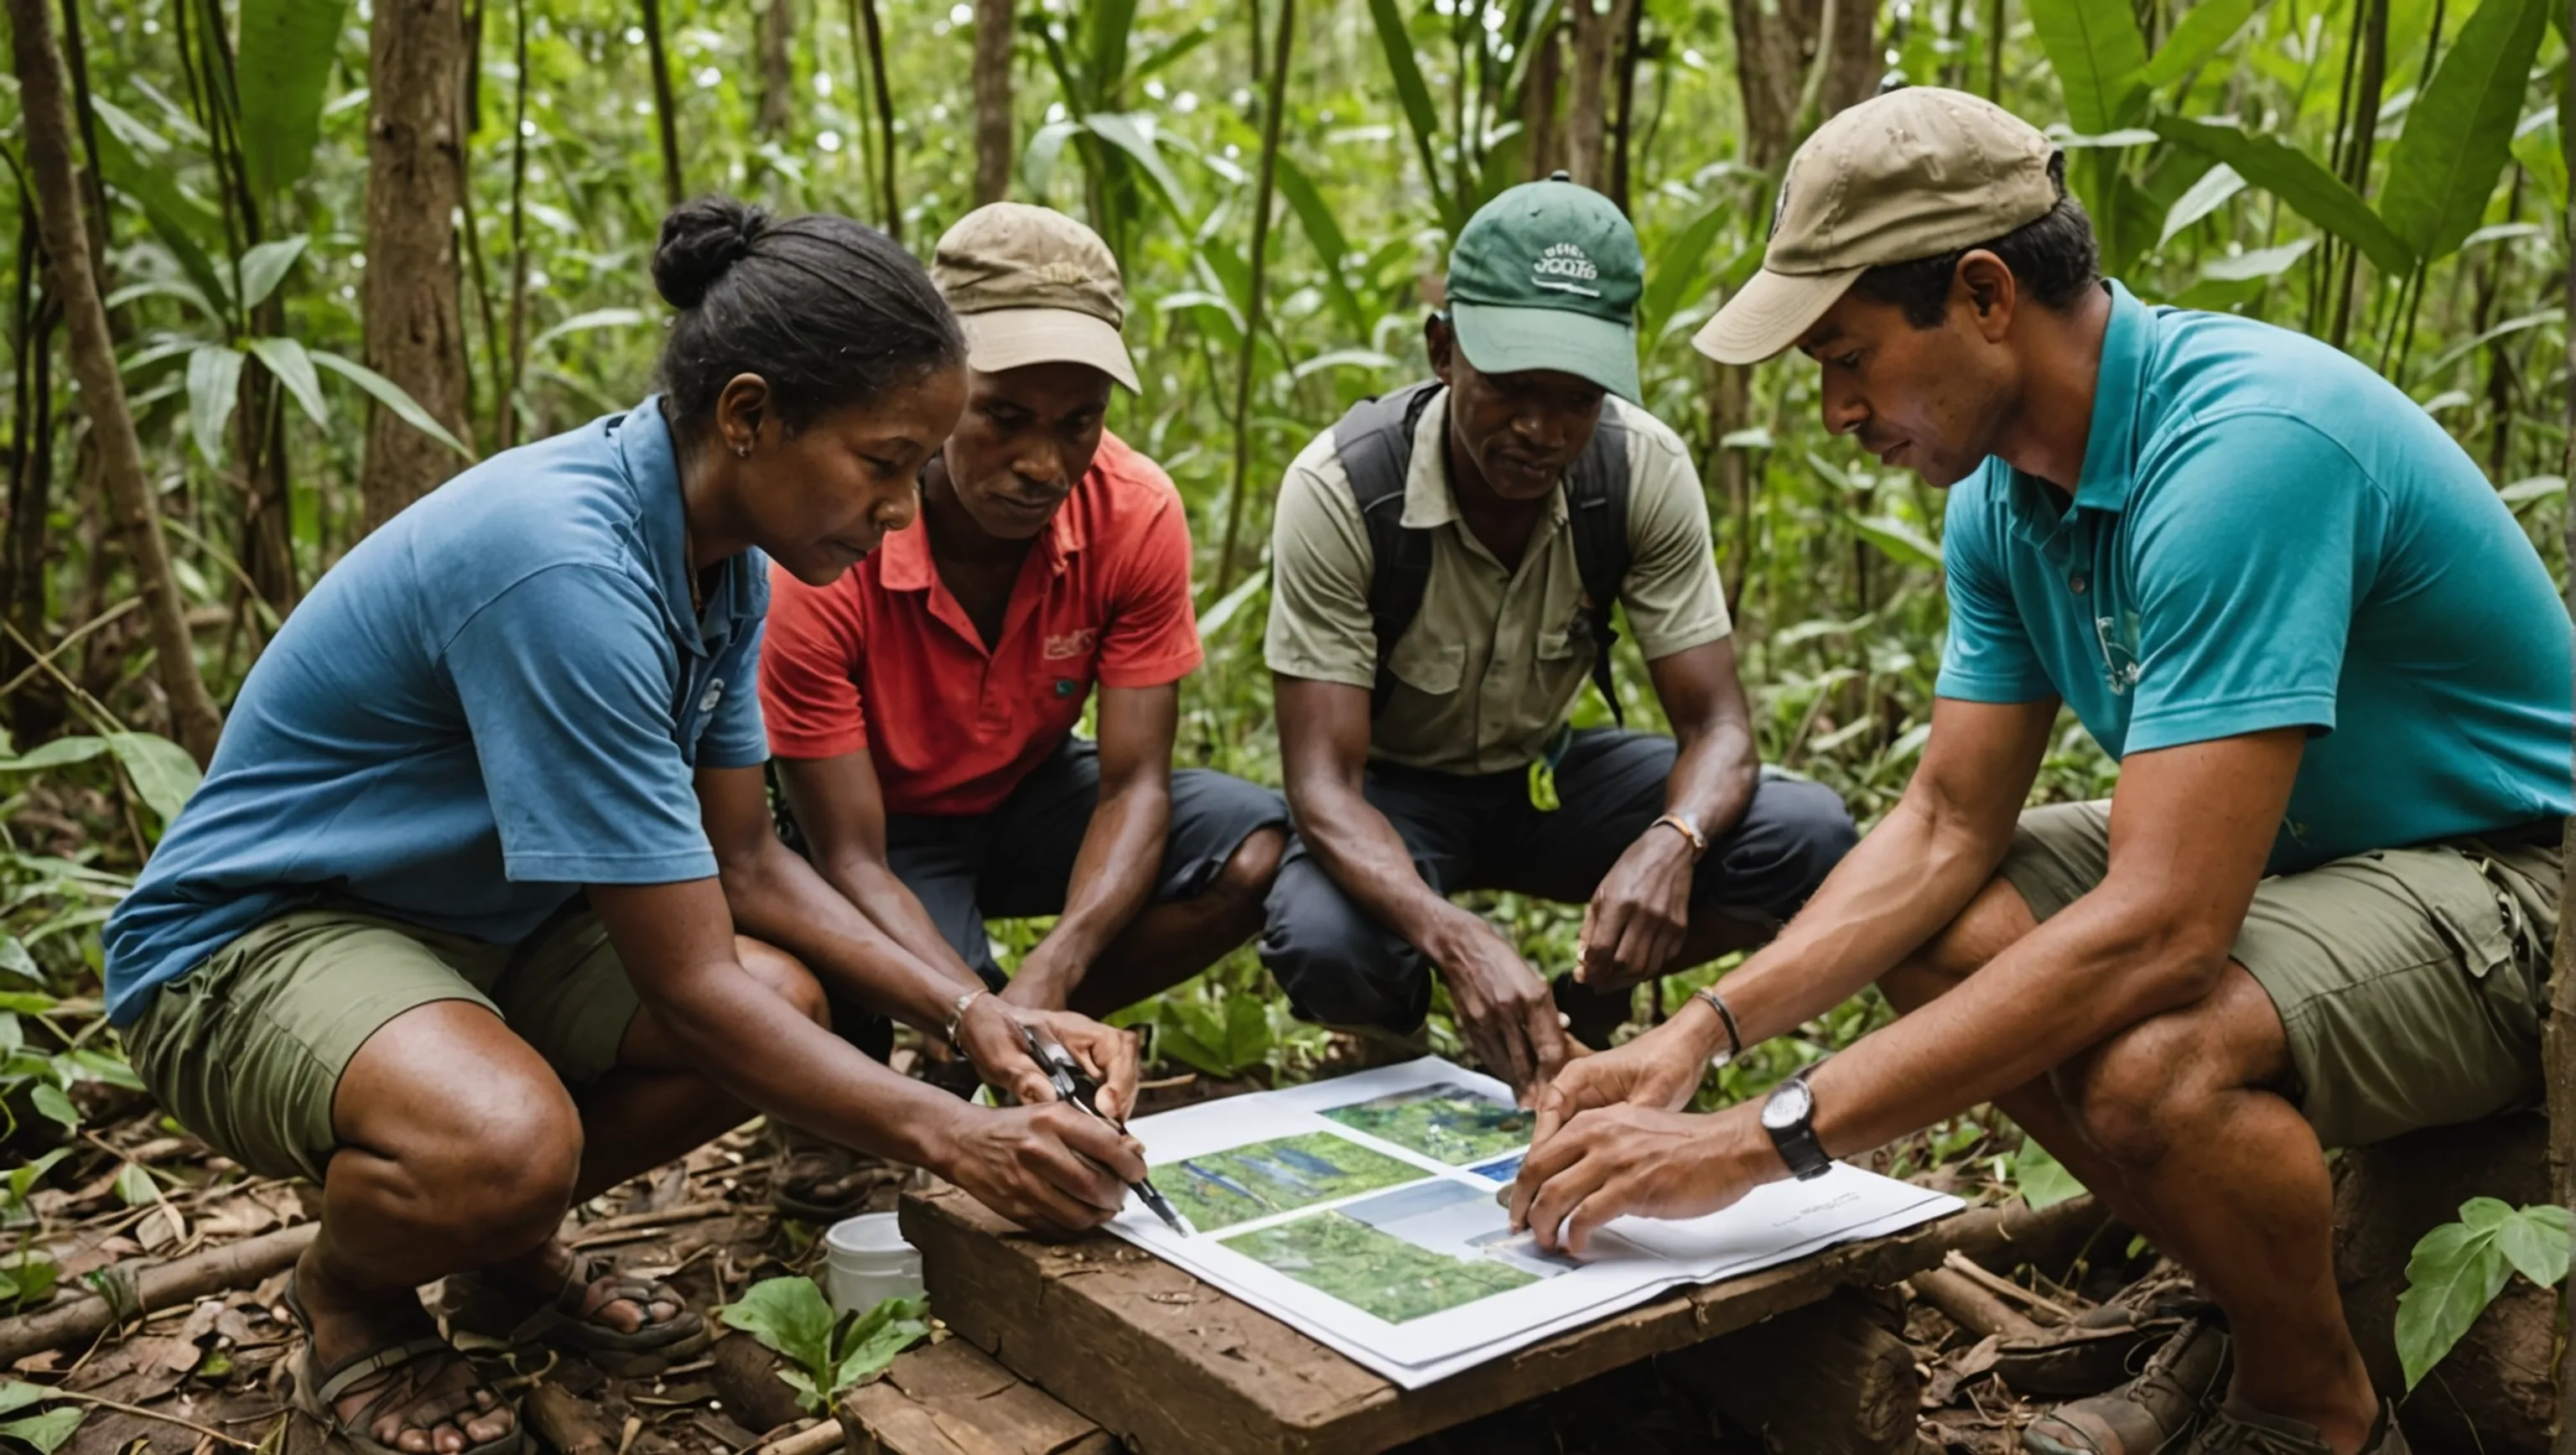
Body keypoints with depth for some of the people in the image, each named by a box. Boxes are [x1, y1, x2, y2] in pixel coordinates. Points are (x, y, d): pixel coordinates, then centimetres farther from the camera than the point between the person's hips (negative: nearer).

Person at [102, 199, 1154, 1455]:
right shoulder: (564, 566, -33)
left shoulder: (720, 553, -5)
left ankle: (505, 1253, 16)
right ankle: (348, 1297, 2)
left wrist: (968, 1014, -8)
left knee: (786, 1002, -8)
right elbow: (687, 984, -29)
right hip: (245, 942, -8)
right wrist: (946, 1135, -23)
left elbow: (742, 863, 3)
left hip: (475, 915, 9)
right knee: (506, 1146, -35)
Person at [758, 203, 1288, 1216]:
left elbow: (1133, 786, -20)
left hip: (1028, 794, 3)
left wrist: (1048, 978, -38)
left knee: (1262, 853, -22)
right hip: (884, 829, -3)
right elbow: (850, 859, -27)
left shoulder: (1136, 514, -22)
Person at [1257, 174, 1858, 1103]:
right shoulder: (1337, 491, -27)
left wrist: (1671, 842, -43)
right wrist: (1456, 939, -49)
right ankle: (1405, 1051, 1)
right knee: (1323, 947, -37)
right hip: (1393, 793, -3)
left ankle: (1586, 1008, 3)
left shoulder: (1646, 470, -19)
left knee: (1807, 836, -22)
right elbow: (1322, 784, -30)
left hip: (1550, 776, 3)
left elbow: (1717, 725, -17)